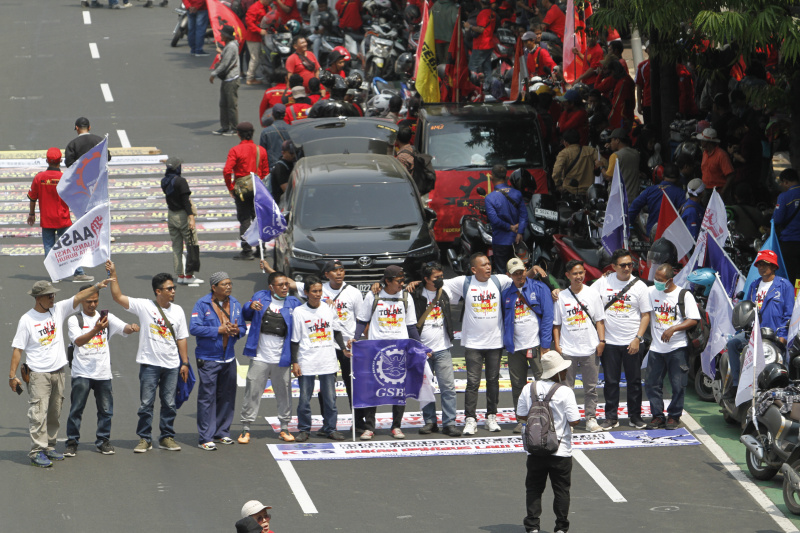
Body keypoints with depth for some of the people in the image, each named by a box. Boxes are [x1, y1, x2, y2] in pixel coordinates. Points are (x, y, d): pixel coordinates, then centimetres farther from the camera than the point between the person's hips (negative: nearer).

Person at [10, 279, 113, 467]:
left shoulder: (58, 310, 5)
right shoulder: (27, 320, -8)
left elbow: (78, 297, -3)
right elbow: (17, 349, -6)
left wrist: (96, 287, -18)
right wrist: (12, 375, -9)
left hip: (58, 372, 5)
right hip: (38, 374, -5)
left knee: (54, 413, 12)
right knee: (38, 413, -10)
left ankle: (49, 447, 22)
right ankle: (37, 452, -9)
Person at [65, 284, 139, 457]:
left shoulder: (107, 317, 10)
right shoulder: (74, 320, 0)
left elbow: (124, 328, -2)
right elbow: (78, 341, -15)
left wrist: (132, 327, -26)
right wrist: (96, 329, -29)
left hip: (103, 372, 3)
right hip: (82, 373, -3)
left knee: (106, 409, 5)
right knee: (76, 409, -2)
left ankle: (103, 441, 17)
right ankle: (72, 442, 7)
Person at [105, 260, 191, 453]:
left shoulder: (177, 310, 8)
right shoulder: (144, 306, -4)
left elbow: (181, 339, 11)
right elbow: (118, 297, -10)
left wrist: (185, 363, 7)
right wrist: (113, 274, -17)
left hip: (171, 365, 3)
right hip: (149, 364, -3)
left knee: (169, 404, 7)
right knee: (146, 403, 0)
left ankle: (167, 437, 17)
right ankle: (145, 439, 9)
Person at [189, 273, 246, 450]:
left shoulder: (235, 304, 9)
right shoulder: (202, 304, -8)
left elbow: (243, 328, 13)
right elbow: (194, 328, -15)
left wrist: (237, 331, -11)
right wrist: (219, 330, -19)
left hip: (229, 359, 5)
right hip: (208, 359, -5)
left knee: (227, 396, 10)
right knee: (207, 397, -6)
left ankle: (222, 432, 23)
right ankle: (206, 438, -3)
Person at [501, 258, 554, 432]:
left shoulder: (539, 288, 1)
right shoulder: (506, 294, 10)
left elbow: (548, 317, -3)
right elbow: (503, 320, 15)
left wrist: (545, 345, -8)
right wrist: (506, 344, 5)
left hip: (536, 345, -3)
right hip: (515, 348, 3)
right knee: (518, 386, 6)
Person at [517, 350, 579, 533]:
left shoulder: (529, 389, -4)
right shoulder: (565, 392, -15)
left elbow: (521, 415, 2)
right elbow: (574, 421, -14)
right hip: (560, 451, -3)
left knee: (534, 488, 13)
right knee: (561, 490, 10)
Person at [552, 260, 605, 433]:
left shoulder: (592, 294, 6)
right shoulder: (561, 297, 5)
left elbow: (600, 320, 9)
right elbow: (556, 324, 8)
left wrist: (602, 341, -1)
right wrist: (557, 345, 0)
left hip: (590, 349, 0)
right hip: (567, 350, 0)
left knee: (591, 387, 4)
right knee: (566, 388, 1)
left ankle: (591, 419, 11)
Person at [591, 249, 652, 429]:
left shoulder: (639, 285, -1)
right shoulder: (604, 282, 3)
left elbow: (646, 315, 0)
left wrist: (637, 338, -9)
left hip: (631, 342, -1)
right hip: (609, 341, 1)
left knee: (634, 381, 4)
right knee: (611, 381, 5)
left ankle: (635, 416, 15)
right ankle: (611, 417, 13)